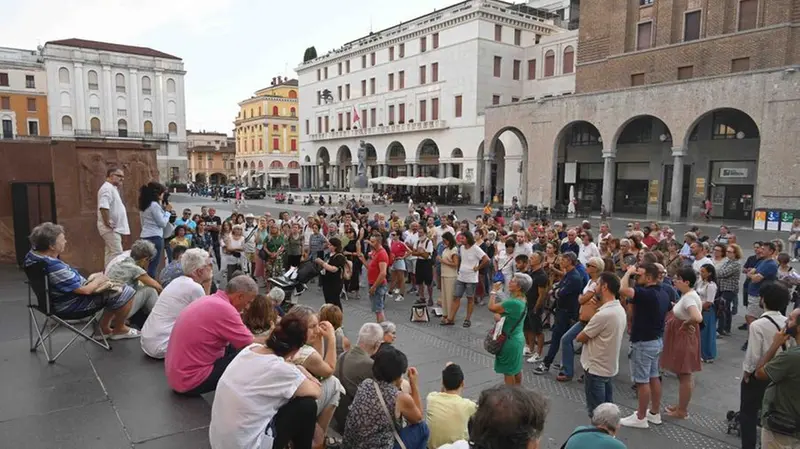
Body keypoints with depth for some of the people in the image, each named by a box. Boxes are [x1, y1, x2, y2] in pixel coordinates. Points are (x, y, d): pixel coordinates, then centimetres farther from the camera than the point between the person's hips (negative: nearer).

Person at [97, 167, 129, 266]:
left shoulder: (112, 188, 18)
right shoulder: (107, 188, -15)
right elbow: (103, 207, -28)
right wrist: (108, 224, -24)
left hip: (115, 228, 11)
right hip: (110, 229, -11)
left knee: (111, 253, 14)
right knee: (117, 253, -12)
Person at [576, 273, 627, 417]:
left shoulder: (603, 314, -28)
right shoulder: (620, 309, 2)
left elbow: (580, 338, -17)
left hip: (595, 368, -9)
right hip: (609, 367, 9)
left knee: (597, 413, 4)